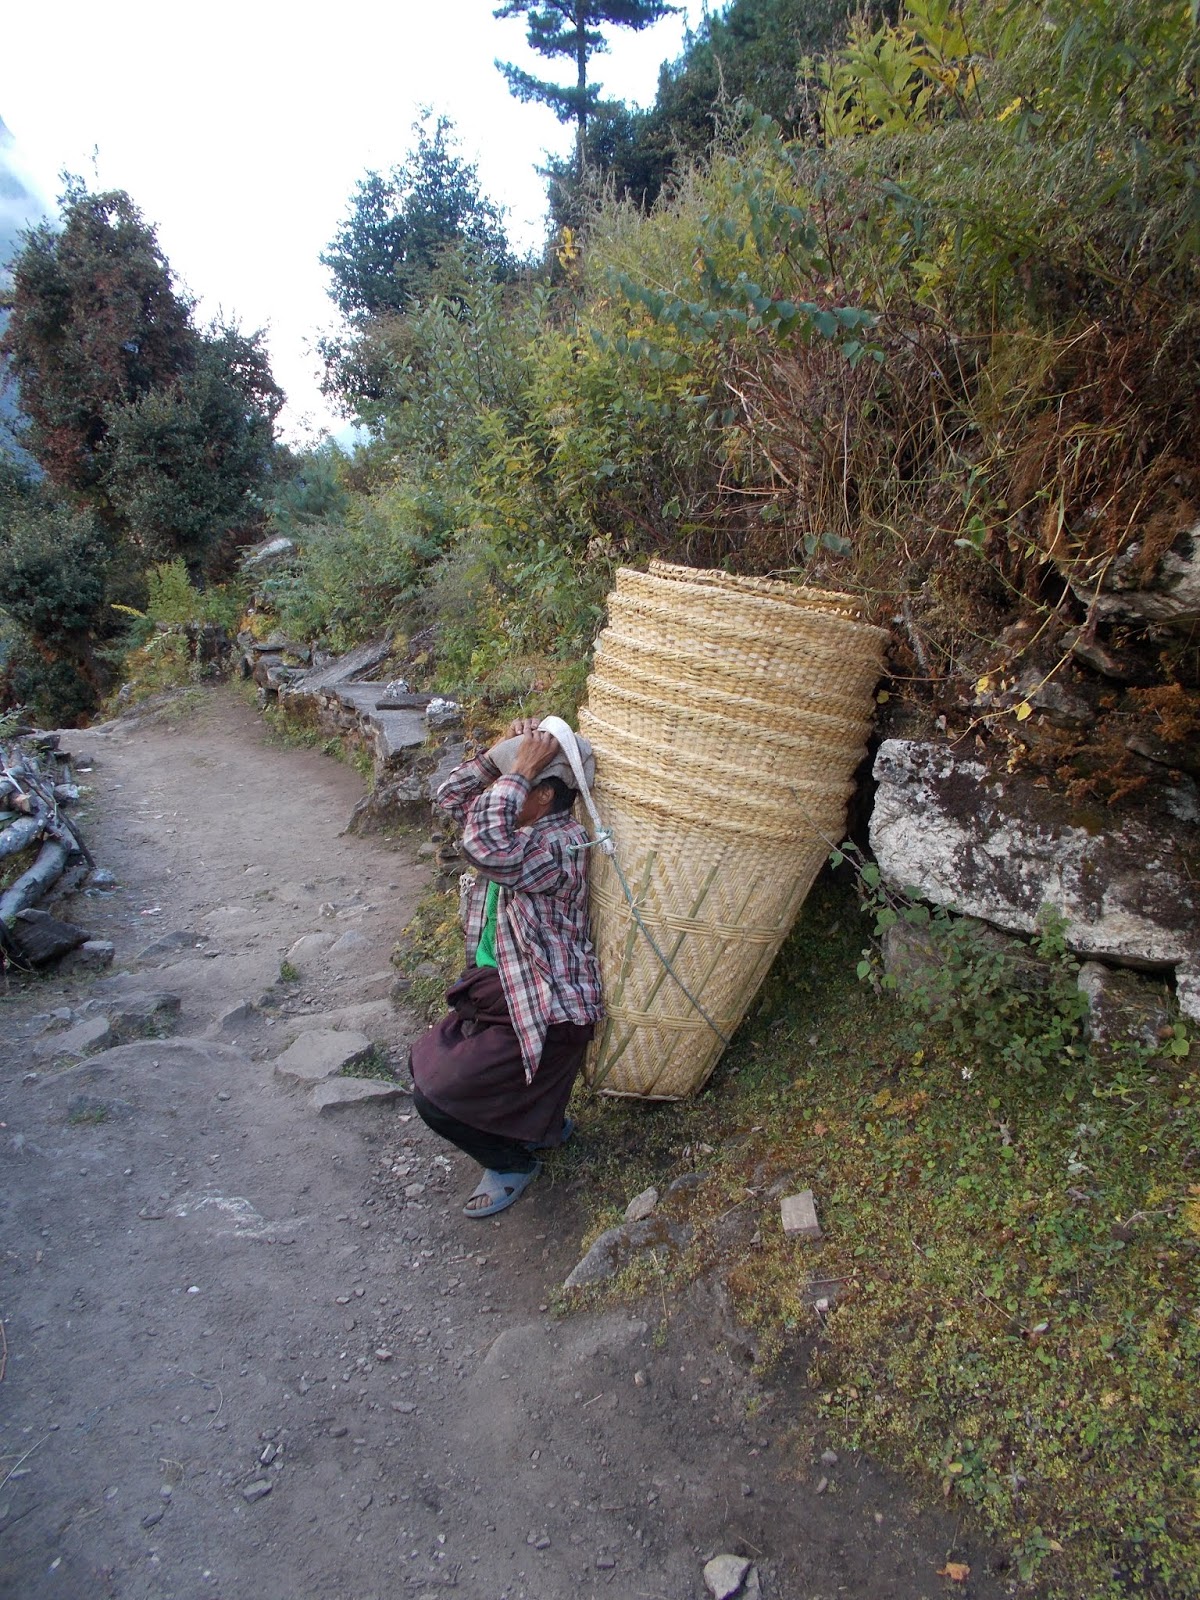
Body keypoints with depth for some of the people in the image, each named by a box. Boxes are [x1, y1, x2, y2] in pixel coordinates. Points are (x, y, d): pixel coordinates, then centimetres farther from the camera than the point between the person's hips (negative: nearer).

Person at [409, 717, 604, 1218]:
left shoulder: (561, 844, -25)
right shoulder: (522, 824, 4)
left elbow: (485, 847, -42)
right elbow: (451, 796, 11)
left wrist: (519, 771, -32)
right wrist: (500, 753, -4)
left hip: (546, 1011, -10)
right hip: (500, 987, 10)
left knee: (435, 1096, -9)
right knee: (425, 1063, 19)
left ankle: (514, 1162, 19)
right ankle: (541, 1122, 32)